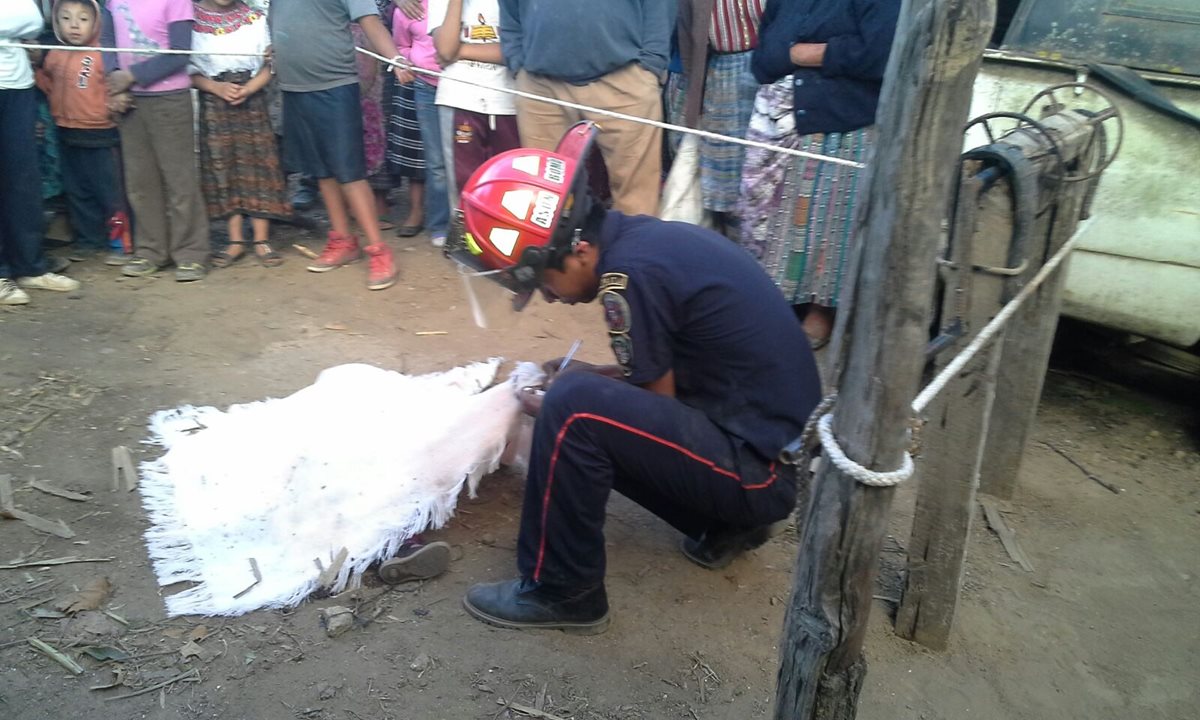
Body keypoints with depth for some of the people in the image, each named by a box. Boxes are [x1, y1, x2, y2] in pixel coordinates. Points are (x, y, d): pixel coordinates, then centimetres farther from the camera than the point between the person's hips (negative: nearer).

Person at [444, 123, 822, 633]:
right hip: (769, 437, 9)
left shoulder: (629, 274, -22)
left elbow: (658, 410, -11)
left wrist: (557, 409, 2)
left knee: (574, 412, -21)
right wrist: (588, 379, 8)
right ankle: (723, 524, 18)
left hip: (760, 470, -9)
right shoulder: (645, 236, 5)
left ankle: (560, 592, -4)